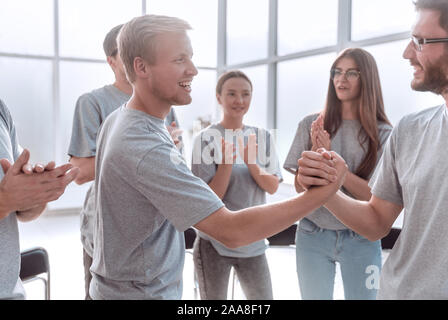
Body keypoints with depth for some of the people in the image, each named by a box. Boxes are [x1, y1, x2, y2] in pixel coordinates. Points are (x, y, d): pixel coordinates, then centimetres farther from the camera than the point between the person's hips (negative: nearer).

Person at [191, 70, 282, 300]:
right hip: (214, 244, -3)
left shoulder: (262, 137, 3)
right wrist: (227, 159, -25)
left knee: (263, 297, 13)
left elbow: (272, 187, -3)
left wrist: (250, 161, -19)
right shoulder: (206, 139, -10)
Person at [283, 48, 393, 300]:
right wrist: (316, 152, -18)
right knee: (314, 296, 13)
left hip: (361, 240, -1)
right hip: (313, 235, 1)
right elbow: (299, 187, -1)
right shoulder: (311, 125, -1)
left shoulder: (383, 134, -5)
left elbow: (375, 196, -12)